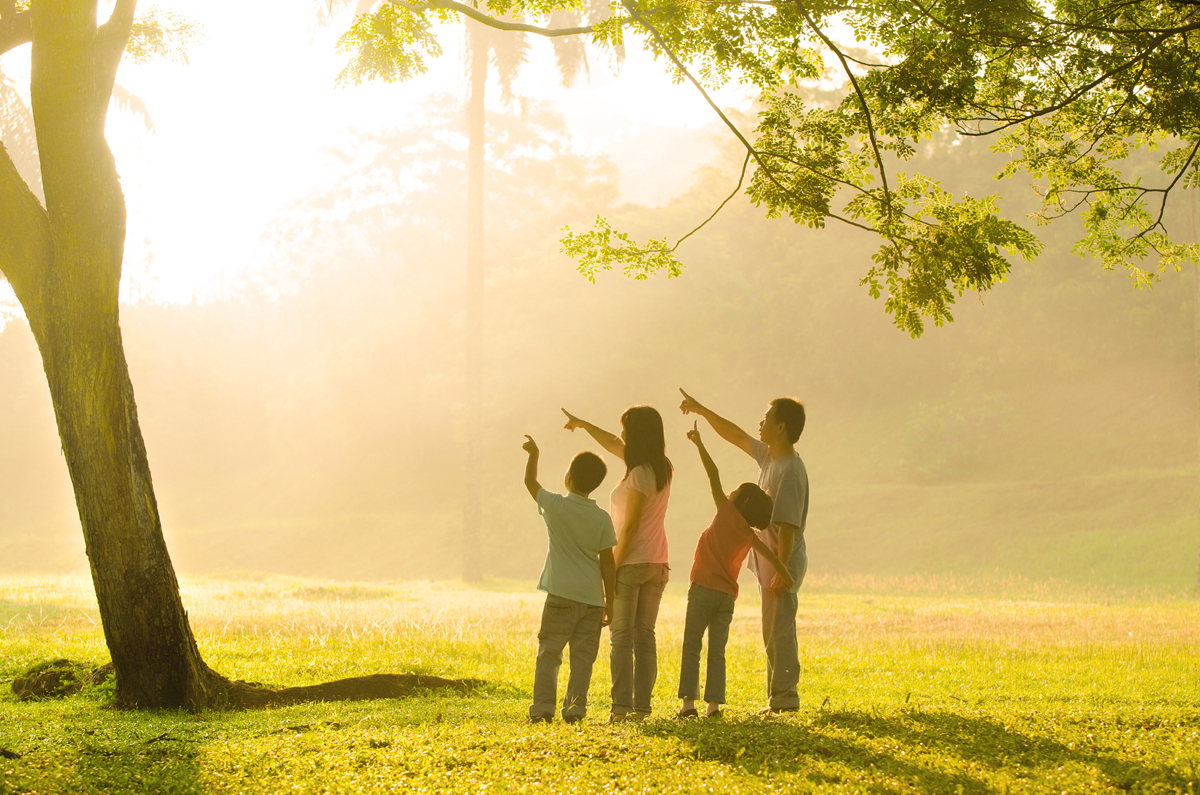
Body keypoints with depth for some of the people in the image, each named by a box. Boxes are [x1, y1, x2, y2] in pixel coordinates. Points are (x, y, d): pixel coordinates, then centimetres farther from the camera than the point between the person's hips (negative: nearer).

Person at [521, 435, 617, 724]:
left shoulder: (556, 507, -4)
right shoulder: (602, 518, 1)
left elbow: (530, 482, 14)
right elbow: (607, 562, 2)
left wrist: (533, 454, 30)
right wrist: (610, 602, 7)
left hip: (562, 594, -2)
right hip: (593, 598, 2)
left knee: (549, 652, 2)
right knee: (583, 656, 6)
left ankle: (543, 707, -5)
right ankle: (575, 708, 1)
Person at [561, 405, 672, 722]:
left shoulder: (639, 475, -16)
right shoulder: (662, 469, 9)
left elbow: (630, 526, -18)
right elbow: (613, 445, 23)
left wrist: (613, 566, -14)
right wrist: (583, 425, 31)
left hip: (631, 563, -8)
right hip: (656, 564, 8)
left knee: (622, 636, -4)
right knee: (644, 636, 8)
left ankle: (621, 706, -8)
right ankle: (642, 706, 6)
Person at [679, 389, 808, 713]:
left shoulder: (790, 470, -19)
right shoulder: (769, 457, 9)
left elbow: (788, 525, -22)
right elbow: (736, 436, 25)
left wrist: (781, 572, -24)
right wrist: (700, 410, 26)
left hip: (783, 564, -10)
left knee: (779, 632, -7)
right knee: (774, 634, 12)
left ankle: (784, 699, -4)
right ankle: (779, 699, 17)